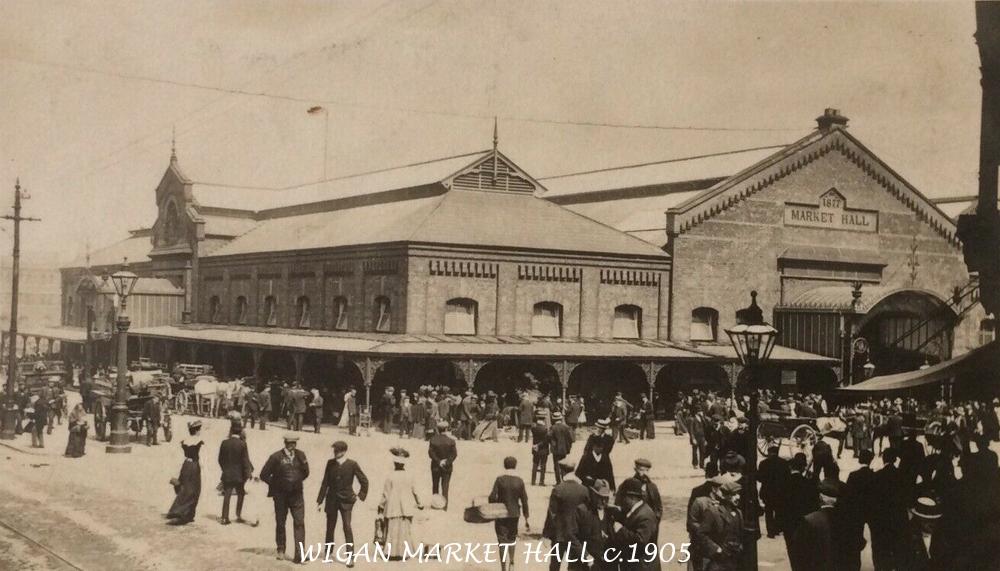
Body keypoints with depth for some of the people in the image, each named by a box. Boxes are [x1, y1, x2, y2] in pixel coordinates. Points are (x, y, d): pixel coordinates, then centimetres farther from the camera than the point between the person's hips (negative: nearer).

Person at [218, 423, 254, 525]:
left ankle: (225, 517, 4)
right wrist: (248, 473, -2)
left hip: (227, 475, 2)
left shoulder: (224, 443, -3)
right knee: (240, 495, 14)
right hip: (239, 474, -2)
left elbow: (220, 459, 4)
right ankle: (239, 515, 15)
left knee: (226, 496, 6)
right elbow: (245, 460, -11)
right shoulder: (242, 444, -12)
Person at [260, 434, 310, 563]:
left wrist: (305, 464, -5)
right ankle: (281, 550, 29)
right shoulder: (276, 457, -8)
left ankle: (299, 554, -11)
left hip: (296, 494, 1)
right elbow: (264, 475, -3)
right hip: (281, 495, -1)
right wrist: (275, 485, 0)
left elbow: (305, 474, 11)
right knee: (280, 523, 11)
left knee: (299, 523, -9)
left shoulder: (300, 455, 1)